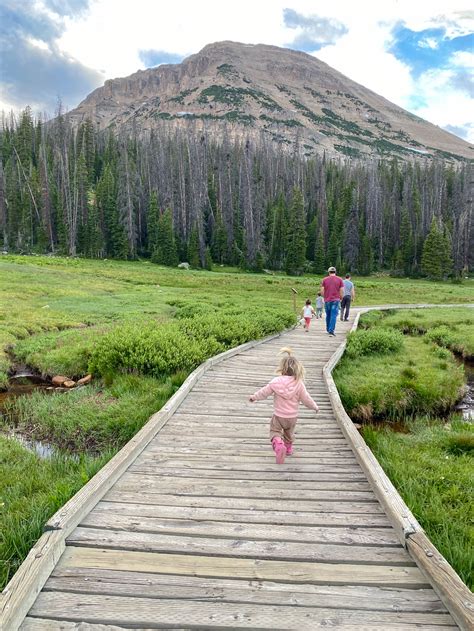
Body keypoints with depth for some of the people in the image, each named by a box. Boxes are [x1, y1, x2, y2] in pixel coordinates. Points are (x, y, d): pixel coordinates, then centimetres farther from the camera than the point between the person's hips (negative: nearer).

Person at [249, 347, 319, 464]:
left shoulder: (275, 382, -16)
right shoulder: (299, 384, -16)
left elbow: (264, 392, -5)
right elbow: (306, 399, -8)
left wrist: (254, 397, 13)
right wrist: (315, 407, 11)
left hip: (278, 416, -2)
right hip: (292, 416, 2)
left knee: (274, 431, 10)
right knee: (289, 433, 26)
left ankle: (278, 444, -18)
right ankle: (288, 448, 43)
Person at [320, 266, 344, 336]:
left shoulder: (325, 280, 3)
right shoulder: (339, 279, 1)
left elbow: (322, 291, -1)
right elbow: (341, 290, -2)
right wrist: (340, 298, 11)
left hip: (327, 300, 2)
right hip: (336, 300, -2)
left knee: (328, 315, 14)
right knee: (334, 315, -5)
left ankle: (328, 329, 23)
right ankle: (331, 330, -14)